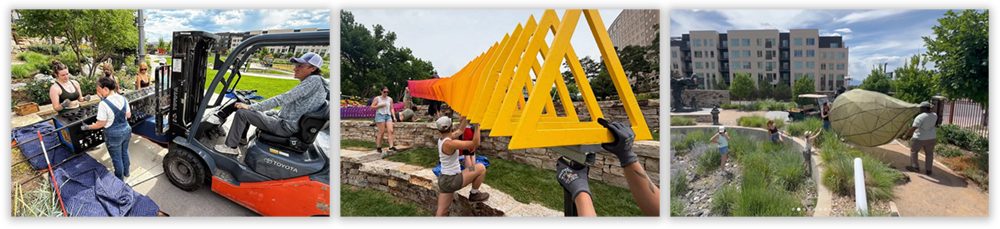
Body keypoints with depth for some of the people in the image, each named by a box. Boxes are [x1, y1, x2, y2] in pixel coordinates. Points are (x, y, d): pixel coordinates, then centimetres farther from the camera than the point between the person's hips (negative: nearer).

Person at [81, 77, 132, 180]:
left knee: (117, 158, 12)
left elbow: (101, 123, -17)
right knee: (124, 152, 26)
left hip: (114, 135, -6)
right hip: (126, 130, 6)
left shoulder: (103, 104, -23)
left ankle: (120, 179, 28)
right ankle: (126, 172, 44)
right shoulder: (123, 99, -5)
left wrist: (87, 127, -2)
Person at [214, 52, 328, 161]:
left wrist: (250, 107, -20)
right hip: (282, 118, 10)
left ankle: (231, 147, 4)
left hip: (285, 127, -10)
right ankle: (241, 138, 30)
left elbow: (282, 99, -25)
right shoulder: (309, 82, 9)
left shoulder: (314, 80, -22)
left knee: (242, 113, -11)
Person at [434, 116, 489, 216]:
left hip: (444, 180, 9)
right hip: (452, 181, -9)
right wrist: (477, 126, -18)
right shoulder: (449, 143, -23)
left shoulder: (441, 139, 4)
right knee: (481, 168, 2)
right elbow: (475, 144, -24)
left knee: (441, 213, 12)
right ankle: (474, 194, 17)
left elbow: (459, 131, 22)